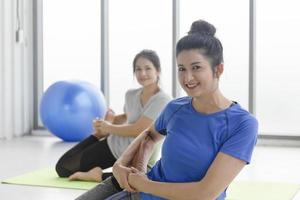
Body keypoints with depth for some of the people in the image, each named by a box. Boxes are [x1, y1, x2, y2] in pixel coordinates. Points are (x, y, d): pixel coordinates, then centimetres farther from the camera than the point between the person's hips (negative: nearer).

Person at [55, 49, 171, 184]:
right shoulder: (130, 95, -2)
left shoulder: (162, 100, -20)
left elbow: (137, 130, -24)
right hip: (115, 145, 4)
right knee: (64, 167, 6)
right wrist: (109, 121, 4)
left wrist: (109, 127, -10)